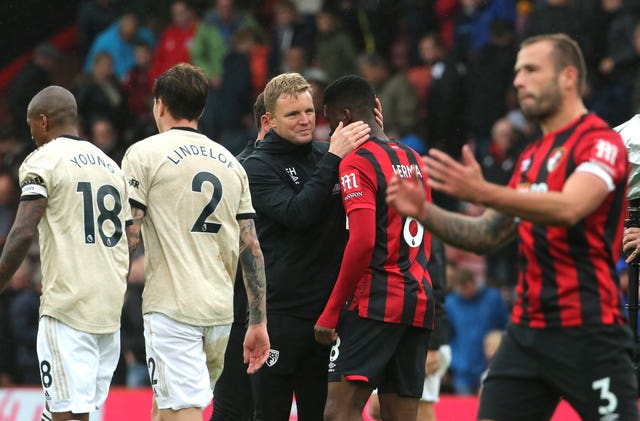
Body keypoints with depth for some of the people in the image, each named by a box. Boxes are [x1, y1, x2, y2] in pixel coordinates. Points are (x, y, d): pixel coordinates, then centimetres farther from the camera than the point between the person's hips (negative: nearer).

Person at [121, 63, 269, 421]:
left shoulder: (145, 153, -2)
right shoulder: (230, 162, 14)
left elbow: (127, 237, -9)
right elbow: (251, 248, 11)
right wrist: (258, 322, 13)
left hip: (171, 308, -6)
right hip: (220, 311, 6)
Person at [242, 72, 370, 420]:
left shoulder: (325, 154, 9)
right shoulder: (257, 166, -4)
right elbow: (296, 213, -19)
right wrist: (333, 159, -22)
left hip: (327, 309, 4)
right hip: (279, 310, -4)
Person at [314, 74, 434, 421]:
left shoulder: (356, 162, -7)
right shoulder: (413, 160, 18)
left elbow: (362, 242, -17)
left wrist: (330, 313, -14)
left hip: (376, 301, -8)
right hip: (420, 298, 8)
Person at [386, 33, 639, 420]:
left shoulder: (602, 141, -8)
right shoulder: (531, 157, 18)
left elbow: (570, 208, -26)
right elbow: (487, 236, 21)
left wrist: (483, 193, -36)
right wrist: (424, 211, 5)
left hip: (587, 330, -8)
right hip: (528, 329, 8)